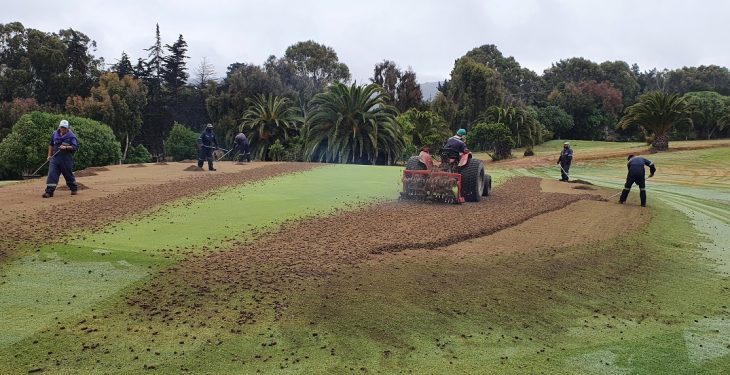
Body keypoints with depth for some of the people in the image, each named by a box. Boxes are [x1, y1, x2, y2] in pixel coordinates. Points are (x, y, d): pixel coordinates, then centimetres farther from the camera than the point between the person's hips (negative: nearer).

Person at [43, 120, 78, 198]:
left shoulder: (71, 136, -5)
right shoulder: (55, 134, 10)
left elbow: (75, 147, -10)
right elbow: (51, 144, 21)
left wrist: (66, 147, -25)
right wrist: (49, 155, 15)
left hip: (66, 158, -3)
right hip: (55, 157, 4)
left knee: (68, 174, 8)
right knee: (52, 173, -6)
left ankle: (74, 188, 28)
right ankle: (49, 191, -8)